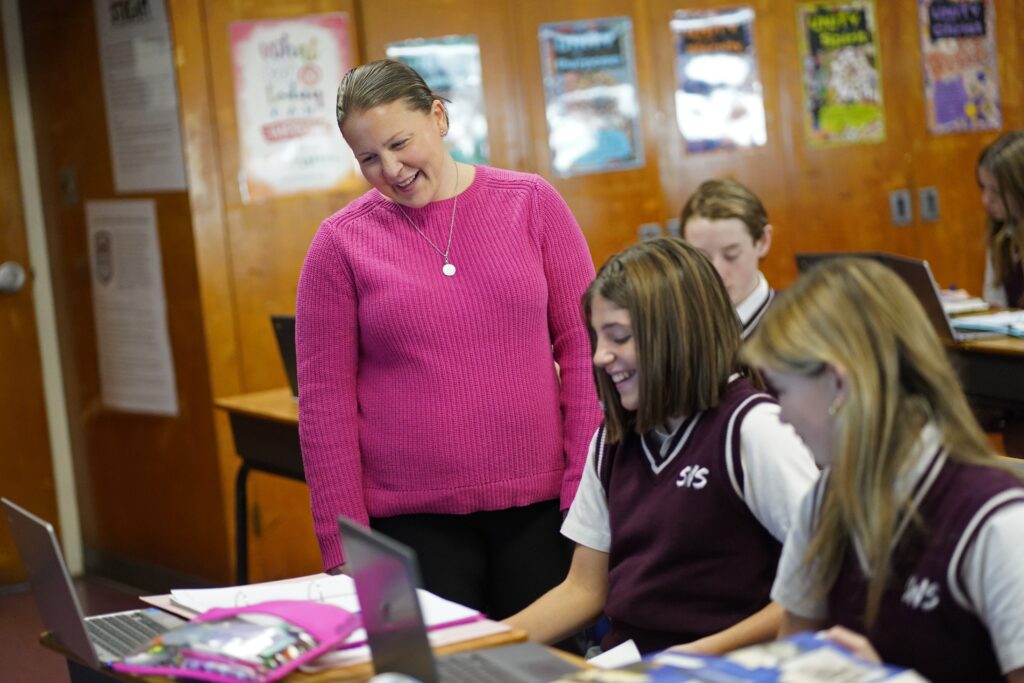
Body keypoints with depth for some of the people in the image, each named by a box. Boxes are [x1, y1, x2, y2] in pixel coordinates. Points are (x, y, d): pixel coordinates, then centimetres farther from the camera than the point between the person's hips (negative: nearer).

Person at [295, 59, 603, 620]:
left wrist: (588, 486, -4)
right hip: (414, 518, -1)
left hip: (538, 506, 1)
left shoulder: (531, 204, 2)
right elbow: (325, 401, 0)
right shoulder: (342, 243, 0)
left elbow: (582, 347, 3)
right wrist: (344, 544, -4)